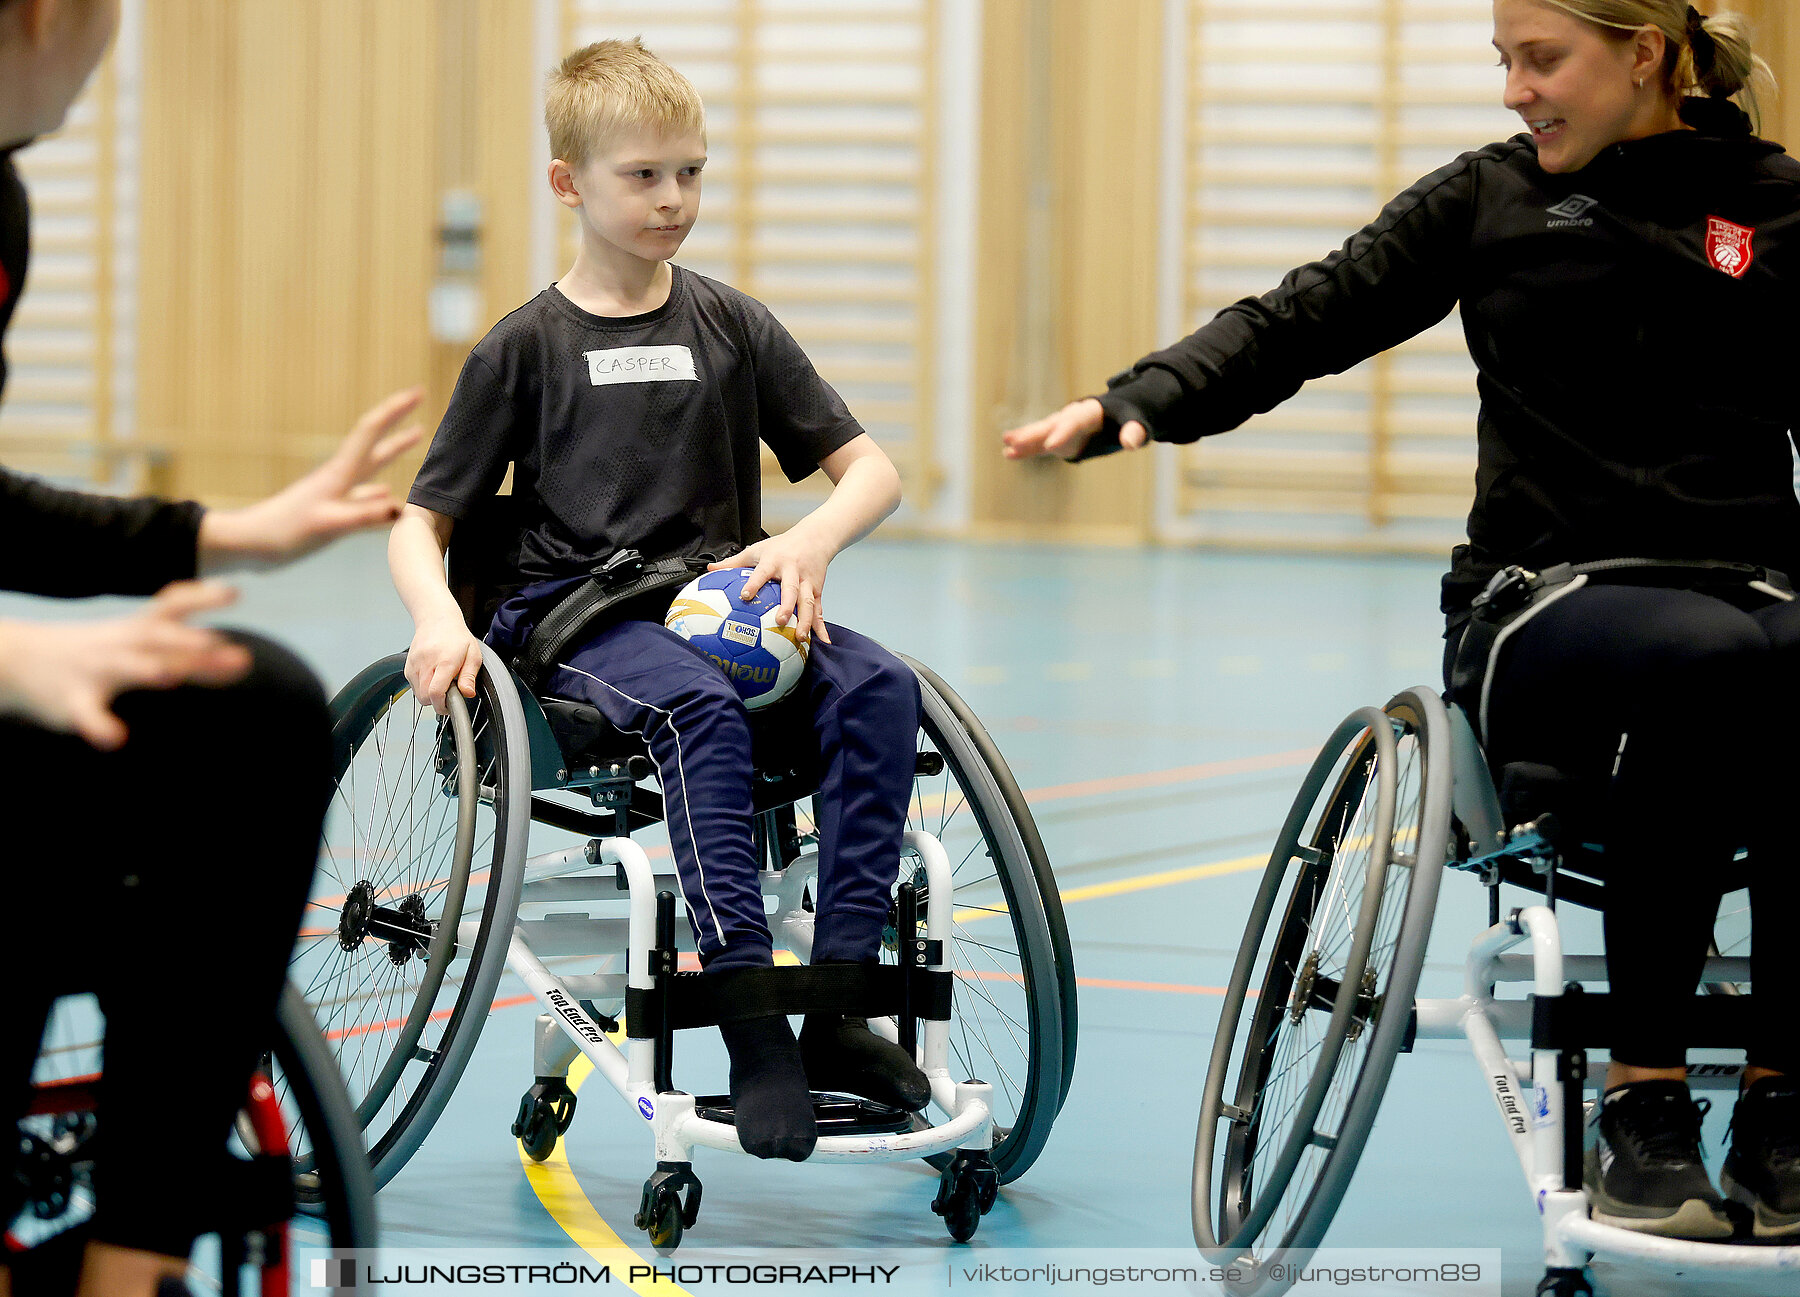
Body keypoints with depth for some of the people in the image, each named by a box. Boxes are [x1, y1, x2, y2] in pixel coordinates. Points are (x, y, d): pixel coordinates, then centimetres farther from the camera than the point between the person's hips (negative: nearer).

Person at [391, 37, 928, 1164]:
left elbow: (872, 469, 11)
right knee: (701, 704, -37)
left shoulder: (735, 327, 13)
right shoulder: (526, 346, 7)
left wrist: (811, 543, -11)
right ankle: (751, 1015, -39)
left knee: (880, 687, -27)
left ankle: (839, 1000, -28)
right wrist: (439, 619, -15)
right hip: (578, 616, -3)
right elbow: (421, 522, 7)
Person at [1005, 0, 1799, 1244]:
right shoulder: (1491, 197, 12)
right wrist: (1133, 405, -12)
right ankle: (1642, 1106, -26)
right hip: (1541, 609, -1)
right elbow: (1306, 319, 3)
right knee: (1699, 662, -36)